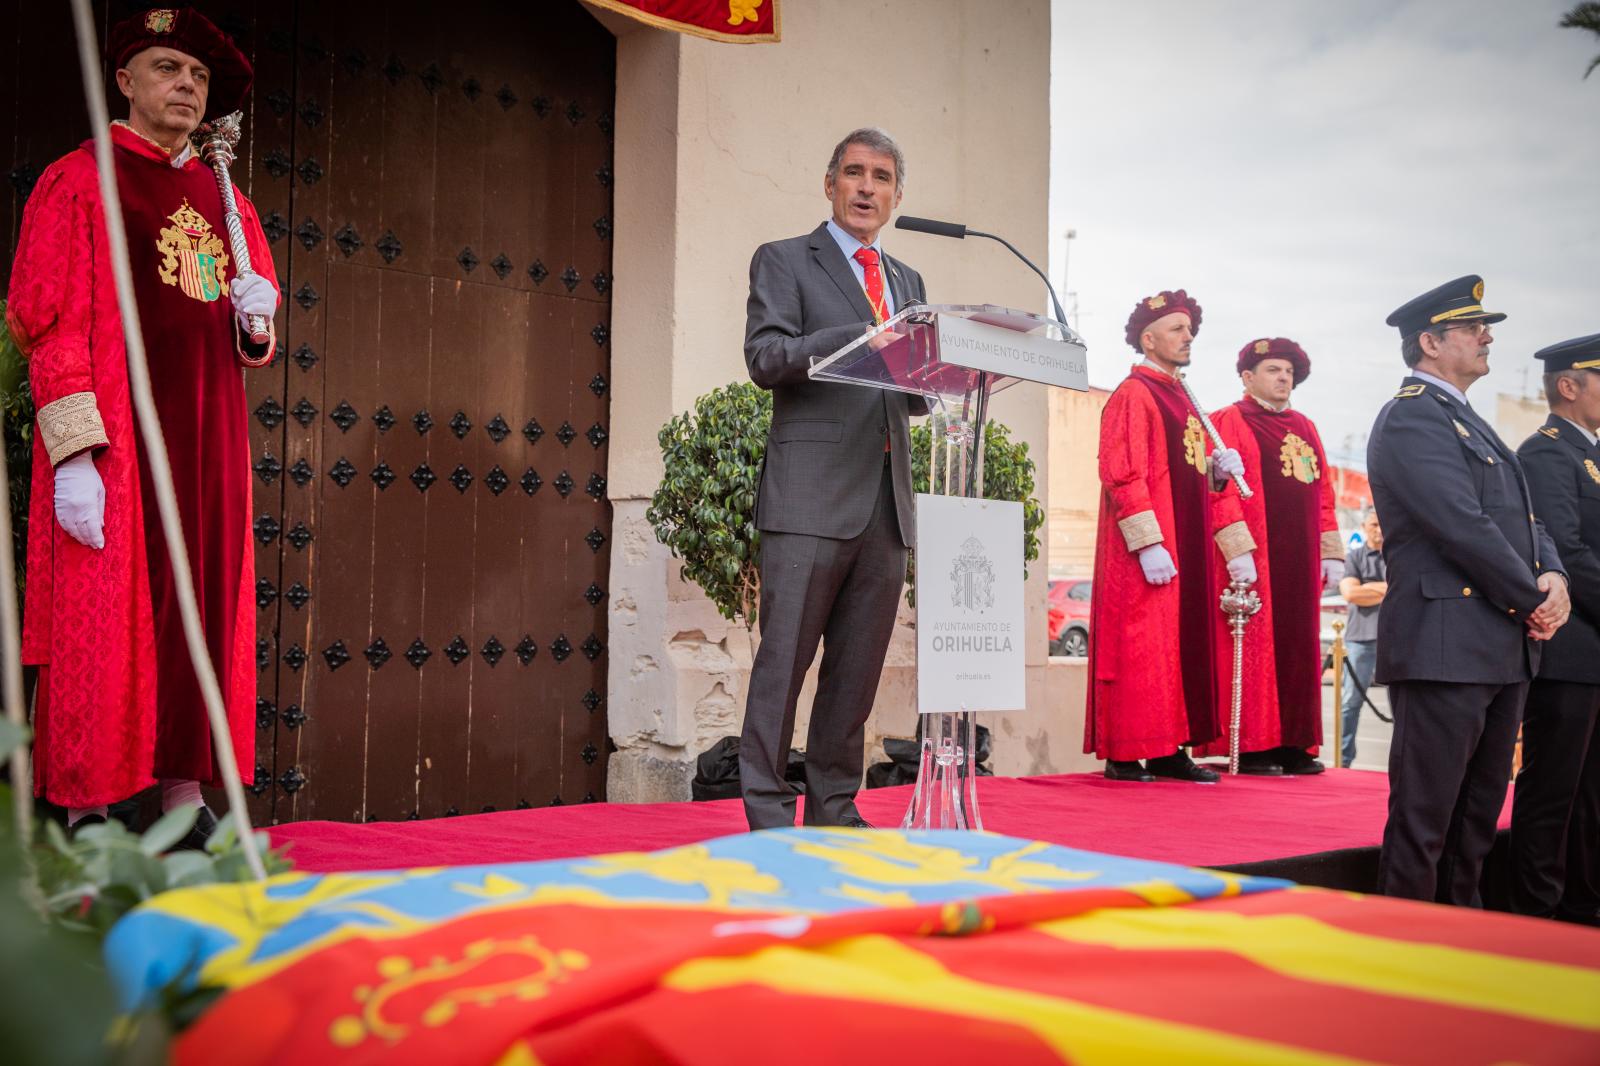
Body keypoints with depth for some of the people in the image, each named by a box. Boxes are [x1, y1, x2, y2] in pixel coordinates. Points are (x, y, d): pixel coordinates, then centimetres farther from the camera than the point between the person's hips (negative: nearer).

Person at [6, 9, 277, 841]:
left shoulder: (224, 198, 18)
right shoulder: (77, 181, 1)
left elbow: (255, 339, 24)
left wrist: (256, 312, -2)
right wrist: (73, 453, -18)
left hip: (210, 441, 6)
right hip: (115, 437, -6)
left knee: (205, 609, 4)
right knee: (106, 616, -6)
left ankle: (185, 796, 11)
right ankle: (87, 815, 0)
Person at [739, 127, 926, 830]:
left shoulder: (908, 283, 24)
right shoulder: (783, 261, 6)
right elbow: (765, 358, -9)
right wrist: (863, 335, -20)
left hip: (887, 504, 6)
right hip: (812, 495, -6)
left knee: (858, 668, 8)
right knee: (784, 660, -6)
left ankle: (833, 810, 16)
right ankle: (766, 813, 0)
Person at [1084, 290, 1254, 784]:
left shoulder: (1182, 399, 20)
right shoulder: (1132, 396, -7)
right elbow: (1122, 475, -16)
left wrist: (1219, 468, 4)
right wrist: (1149, 544, -23)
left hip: (1188, 548, 9)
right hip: (1149, 553, -9)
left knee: (1183, 646, 9)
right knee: (1139, 648, -7)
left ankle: (1169, 750, 15)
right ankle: (1125, 755, -2)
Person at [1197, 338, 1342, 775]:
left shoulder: (1305, 428, 19)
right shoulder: (1229, 422, -2)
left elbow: (1323, 492, 19)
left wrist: (1331, 553, 12)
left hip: (1299, 560, 7)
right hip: (1254, 558, -7)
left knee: (1297, 649, 7)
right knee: (1254, 647, -5)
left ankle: (1293, 744, 12)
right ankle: (1251, 748, 0)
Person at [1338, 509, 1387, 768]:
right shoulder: (1353, 557, 8)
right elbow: (1350, 593, -7)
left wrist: (1370, 588, -8)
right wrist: (1389, 588, -5)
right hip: (1362, 635, -1)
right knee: (1352, 699, -1)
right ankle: (1343, 758, 4)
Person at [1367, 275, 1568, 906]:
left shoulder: (1469, 423, 22)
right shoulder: (1411, 417, -10)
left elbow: (1523, 518, 18)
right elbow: (1463, 526, -18)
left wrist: (1554, 576, -2)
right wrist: (1534, 601, -10)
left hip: (1504, 650, 10)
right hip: (1446, 646, -10)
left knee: (1479, 813, 16)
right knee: (1424, 820, -5)